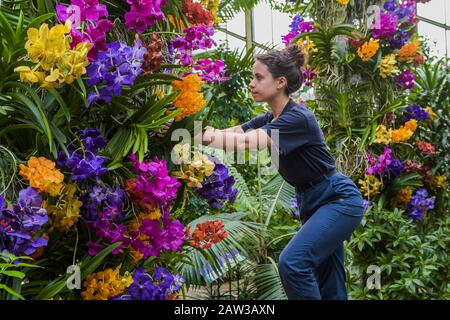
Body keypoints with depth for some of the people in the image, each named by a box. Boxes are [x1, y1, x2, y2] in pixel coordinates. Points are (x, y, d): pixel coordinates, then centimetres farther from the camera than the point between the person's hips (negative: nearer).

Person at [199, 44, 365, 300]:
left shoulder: (298, 118, -22)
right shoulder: (270, 118, 5)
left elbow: (248, 142, -34)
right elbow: (232, 133, -5)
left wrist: (202, 136, -33)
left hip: (339, 199, -9)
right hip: (311, 202, 9)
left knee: (293, 262, -23)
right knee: (328, 287, 12)